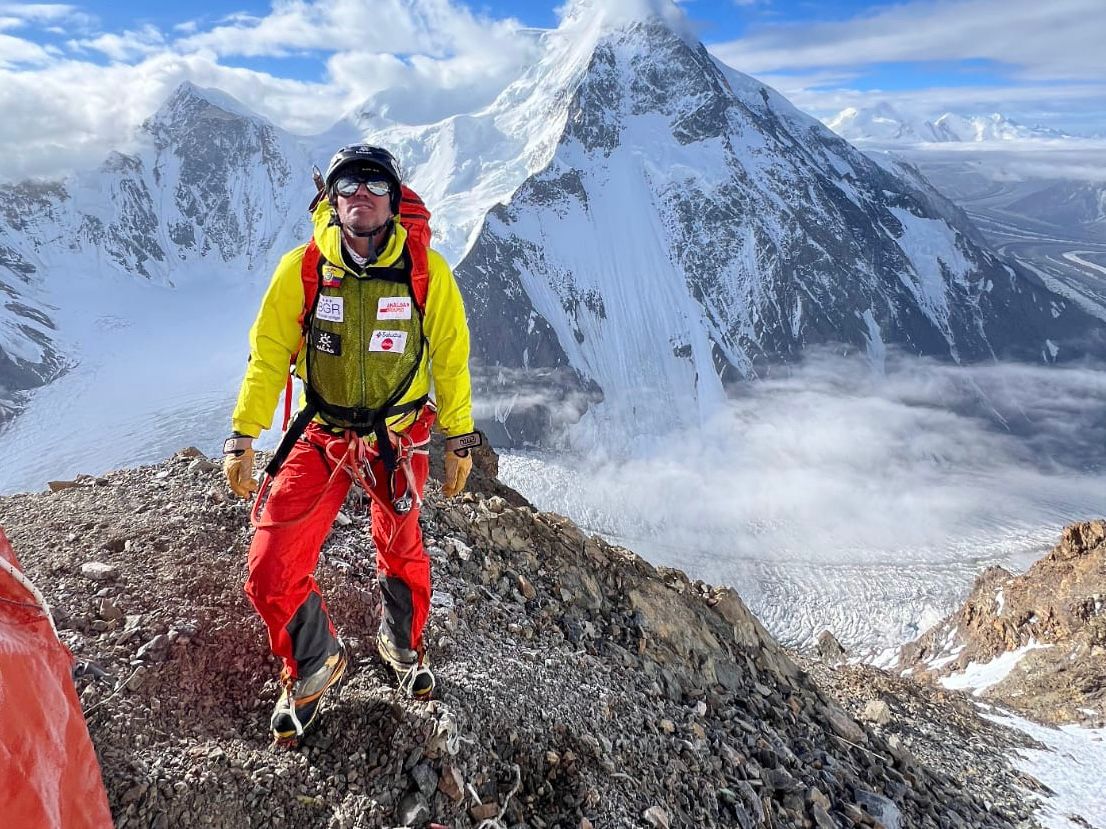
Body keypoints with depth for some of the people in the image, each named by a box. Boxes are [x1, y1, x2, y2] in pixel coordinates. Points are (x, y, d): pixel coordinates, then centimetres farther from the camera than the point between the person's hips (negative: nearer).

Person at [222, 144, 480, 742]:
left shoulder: (426, 271, -10)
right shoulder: (302, 268, -9)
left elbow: (451, 359, -2)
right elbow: (268, 355, -1)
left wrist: (459, 441, 1)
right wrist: (242, 436, -3)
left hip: (398, 439, 0)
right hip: (321, 435, 1)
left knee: (401, 556, 17)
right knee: (271, 575, -4)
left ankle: (403, 644, 49)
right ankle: (315, 664, 28)